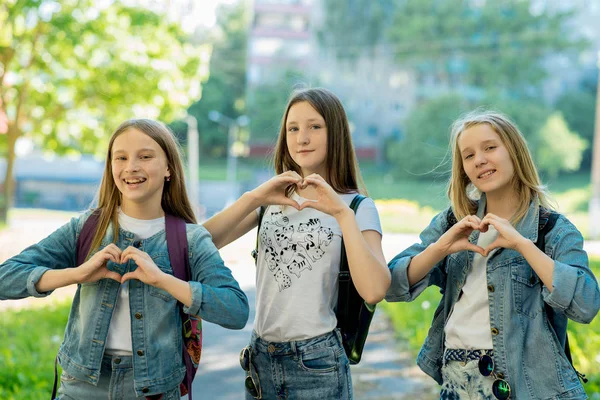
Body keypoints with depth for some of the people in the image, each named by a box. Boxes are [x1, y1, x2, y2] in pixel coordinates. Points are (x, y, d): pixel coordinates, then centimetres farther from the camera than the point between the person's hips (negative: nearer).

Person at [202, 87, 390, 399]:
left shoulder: (357, 206, -5)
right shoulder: (272, 199, 7)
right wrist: (252, 198, -16)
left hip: (317, 362, -4)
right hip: (261, 357, 4)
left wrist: (343, 213, -22)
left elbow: (373, 291, -21)